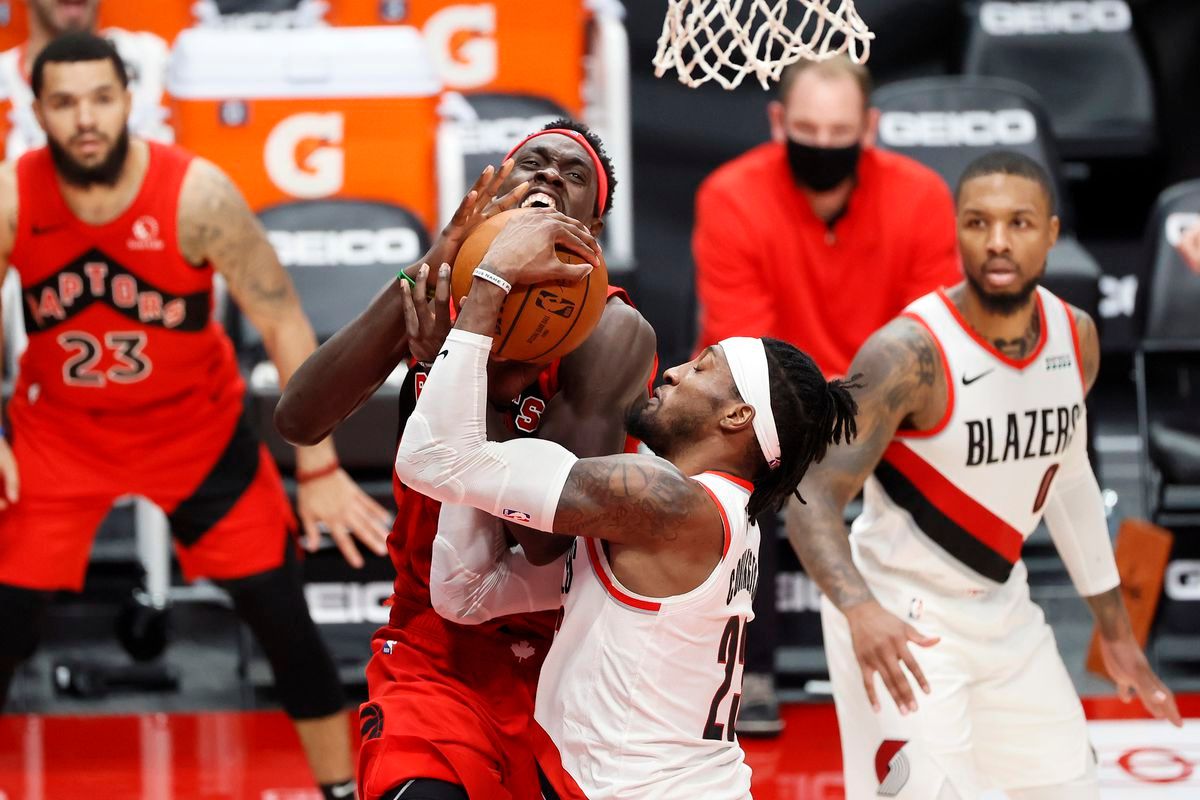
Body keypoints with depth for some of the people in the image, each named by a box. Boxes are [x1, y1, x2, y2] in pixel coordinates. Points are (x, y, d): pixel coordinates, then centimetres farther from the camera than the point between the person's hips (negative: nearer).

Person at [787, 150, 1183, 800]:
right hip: (900, 621, -7)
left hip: (1002, 607, 7)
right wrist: (859, 609, -45)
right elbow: (812, 500, -26)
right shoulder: (910, 352, -24)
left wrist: (1115, 629, 18)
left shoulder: (1076, 338, -3)